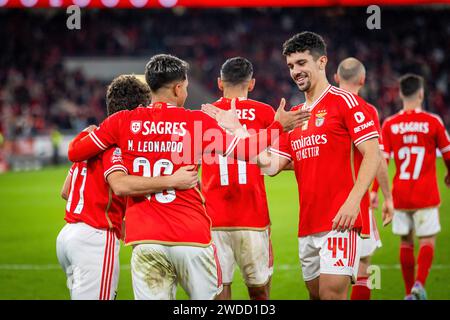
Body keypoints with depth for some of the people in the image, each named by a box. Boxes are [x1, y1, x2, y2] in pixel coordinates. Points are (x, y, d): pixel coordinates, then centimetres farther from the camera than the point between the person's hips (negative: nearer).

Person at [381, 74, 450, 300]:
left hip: (400, 194, 2)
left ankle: (409, 293, 16)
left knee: (406, 242, 12)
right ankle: (419, 283, -20)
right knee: (427, 241, 3)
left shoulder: (389, 125, -1)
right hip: (426, 194, -2)